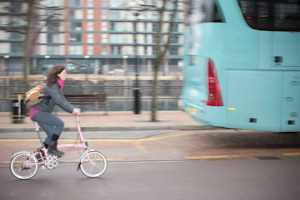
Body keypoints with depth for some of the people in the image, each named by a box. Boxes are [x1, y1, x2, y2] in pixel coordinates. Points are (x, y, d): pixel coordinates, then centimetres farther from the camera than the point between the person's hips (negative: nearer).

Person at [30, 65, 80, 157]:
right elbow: (59, 101, -29)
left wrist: (73, 109, 3)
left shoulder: (57, 85, 12)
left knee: (52, 135, 10)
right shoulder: (52, 86, -19)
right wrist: (72, 110, -31)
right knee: (60, 123, -20)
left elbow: (63, 100, 14)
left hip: (42, 113, 10)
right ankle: (52, 148, -15)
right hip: (38, 113, -10)